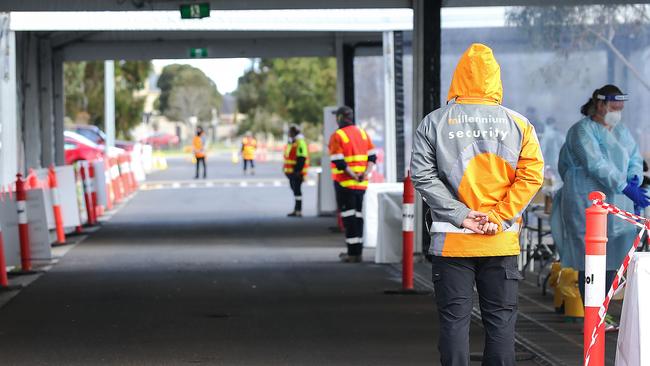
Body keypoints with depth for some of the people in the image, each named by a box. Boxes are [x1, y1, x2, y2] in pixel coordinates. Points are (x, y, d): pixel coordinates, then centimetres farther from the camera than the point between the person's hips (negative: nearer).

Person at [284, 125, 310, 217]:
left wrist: (297, 170, -24)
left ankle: (299, 211, -10)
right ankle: (296, 210, 18)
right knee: (295, 190, 13)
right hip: (291, 172, 10)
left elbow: (301, 158, -21)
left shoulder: (300, 142, -14)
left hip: (297, 172, -10)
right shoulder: (291, 142, 18)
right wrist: (287, 170, 21)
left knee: (297, 190, -10)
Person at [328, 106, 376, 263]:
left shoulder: (337, 136, -10)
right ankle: (358, 251, 15)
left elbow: (338, 162, -18)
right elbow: (372, 157, 4)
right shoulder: (362, 133, 10)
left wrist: (353, 176, -17)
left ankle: (353, 253, -4)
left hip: (345, 183, -6)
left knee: (349, 217, -2)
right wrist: (366, 173, -8)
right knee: (358, 216, 13)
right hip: (362, 185, 6)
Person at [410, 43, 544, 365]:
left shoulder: (434, 123, 0)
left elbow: (423, 176, -8)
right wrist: (498, 218, -9)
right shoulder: (518, 124, 1)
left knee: (454, 319, 4)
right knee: (500, 320, 8)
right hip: (501, 243, 1)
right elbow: (531, 175, -7)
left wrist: (460, 215, -10)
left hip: (451, 242, -1)